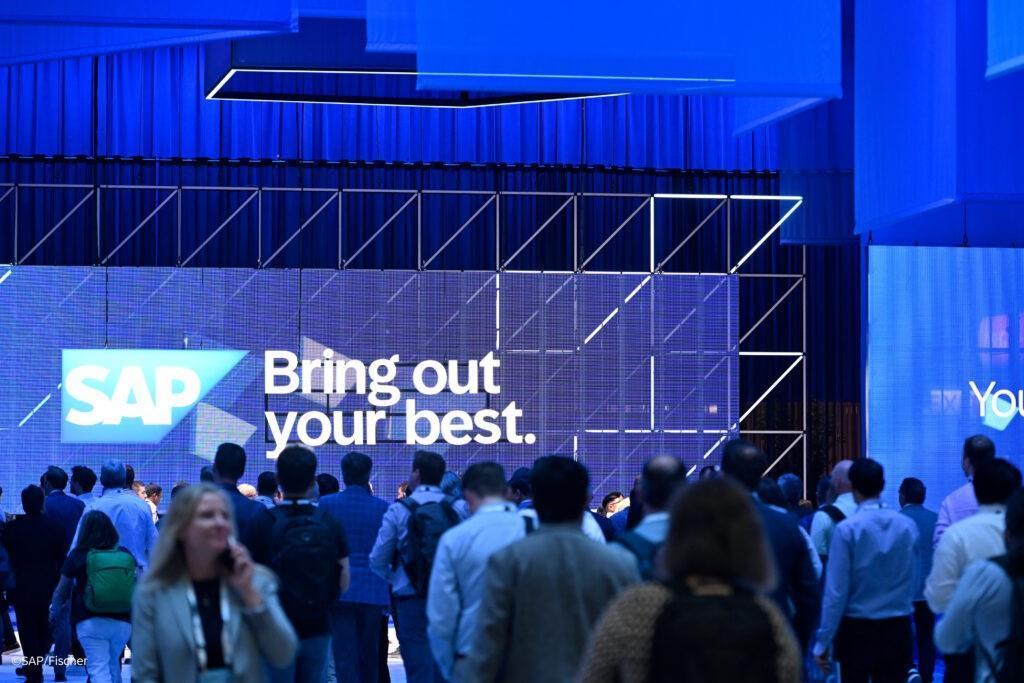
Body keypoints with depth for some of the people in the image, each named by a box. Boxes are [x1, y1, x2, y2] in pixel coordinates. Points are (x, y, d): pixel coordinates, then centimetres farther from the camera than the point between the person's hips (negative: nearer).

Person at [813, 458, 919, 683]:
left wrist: (823, 641, -8)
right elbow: (910, 580, 7)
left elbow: (836, 591, -12)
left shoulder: (847, 529, -12)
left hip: (857, 630, -3)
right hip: (897, 630, 3)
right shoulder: (907, 526, -1)